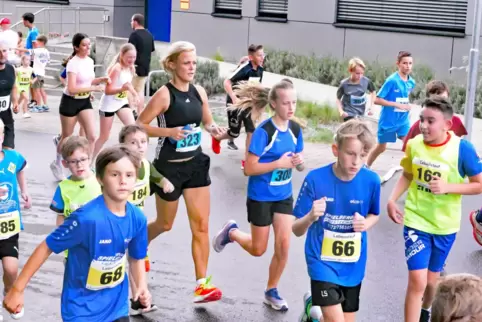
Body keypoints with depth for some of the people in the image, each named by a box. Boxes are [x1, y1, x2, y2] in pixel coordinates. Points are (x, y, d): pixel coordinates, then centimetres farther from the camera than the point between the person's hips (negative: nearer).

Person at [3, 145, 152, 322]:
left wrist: (142, 286, -8)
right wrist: (17, 289, -15)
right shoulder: (86, 218, -26)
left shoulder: (137, 218, -10)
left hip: (117, 305, 5)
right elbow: (46, 248, -17)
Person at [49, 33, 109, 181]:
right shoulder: (73, 63, -20)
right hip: (70, 102, -6)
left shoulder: (90, 61, 3)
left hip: (85, 101, 6)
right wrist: (93, 88, -29)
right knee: (67, 137, 9)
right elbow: (72, 89, -28)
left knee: (92, 136, -5)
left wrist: (101, 79, -2)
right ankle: (57, 164, 34)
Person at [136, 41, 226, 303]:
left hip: (195, 164, 5)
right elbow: (139, 125, -15)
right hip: (169, 166, -4)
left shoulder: (199, 92, 1)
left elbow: (207, 121, 16)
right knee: (165, 224, 14)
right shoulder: (164, 94, -15)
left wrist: (213, 129, -7)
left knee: (201, 225, -2)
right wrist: (169, 131, -27)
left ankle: (202, 285, 3)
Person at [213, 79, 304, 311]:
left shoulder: (295, 130, -2)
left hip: (284, 196, 5)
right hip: (261, 197, -5)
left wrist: (298, 162, -14)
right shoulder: (264, 131, -21)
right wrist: (279, 163, -27)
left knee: (283, 246, 0)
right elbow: (249, 168, -20)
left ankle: (271, 292, 21)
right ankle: (231, 232, 39)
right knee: (258, 250, 8)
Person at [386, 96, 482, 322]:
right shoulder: (414, 144, -10)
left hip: (445, 225, 0)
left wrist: (448, 187, -25)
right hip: (416, 221, 0)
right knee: (417, 281, -10)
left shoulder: (462, 149, -18)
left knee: (431, 279, 19)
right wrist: (392, 199, -8)